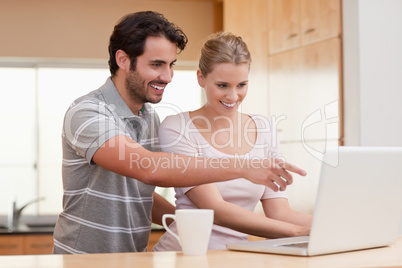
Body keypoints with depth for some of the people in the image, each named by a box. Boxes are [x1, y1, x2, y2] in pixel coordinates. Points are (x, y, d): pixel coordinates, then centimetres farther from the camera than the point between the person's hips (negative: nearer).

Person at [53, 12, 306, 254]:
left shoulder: (151, 119, 10)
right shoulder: (87, 113, -15)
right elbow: (146, 168, -30)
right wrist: (243, 169, -32)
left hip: (134, 259, 6)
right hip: (83, 260, -6)